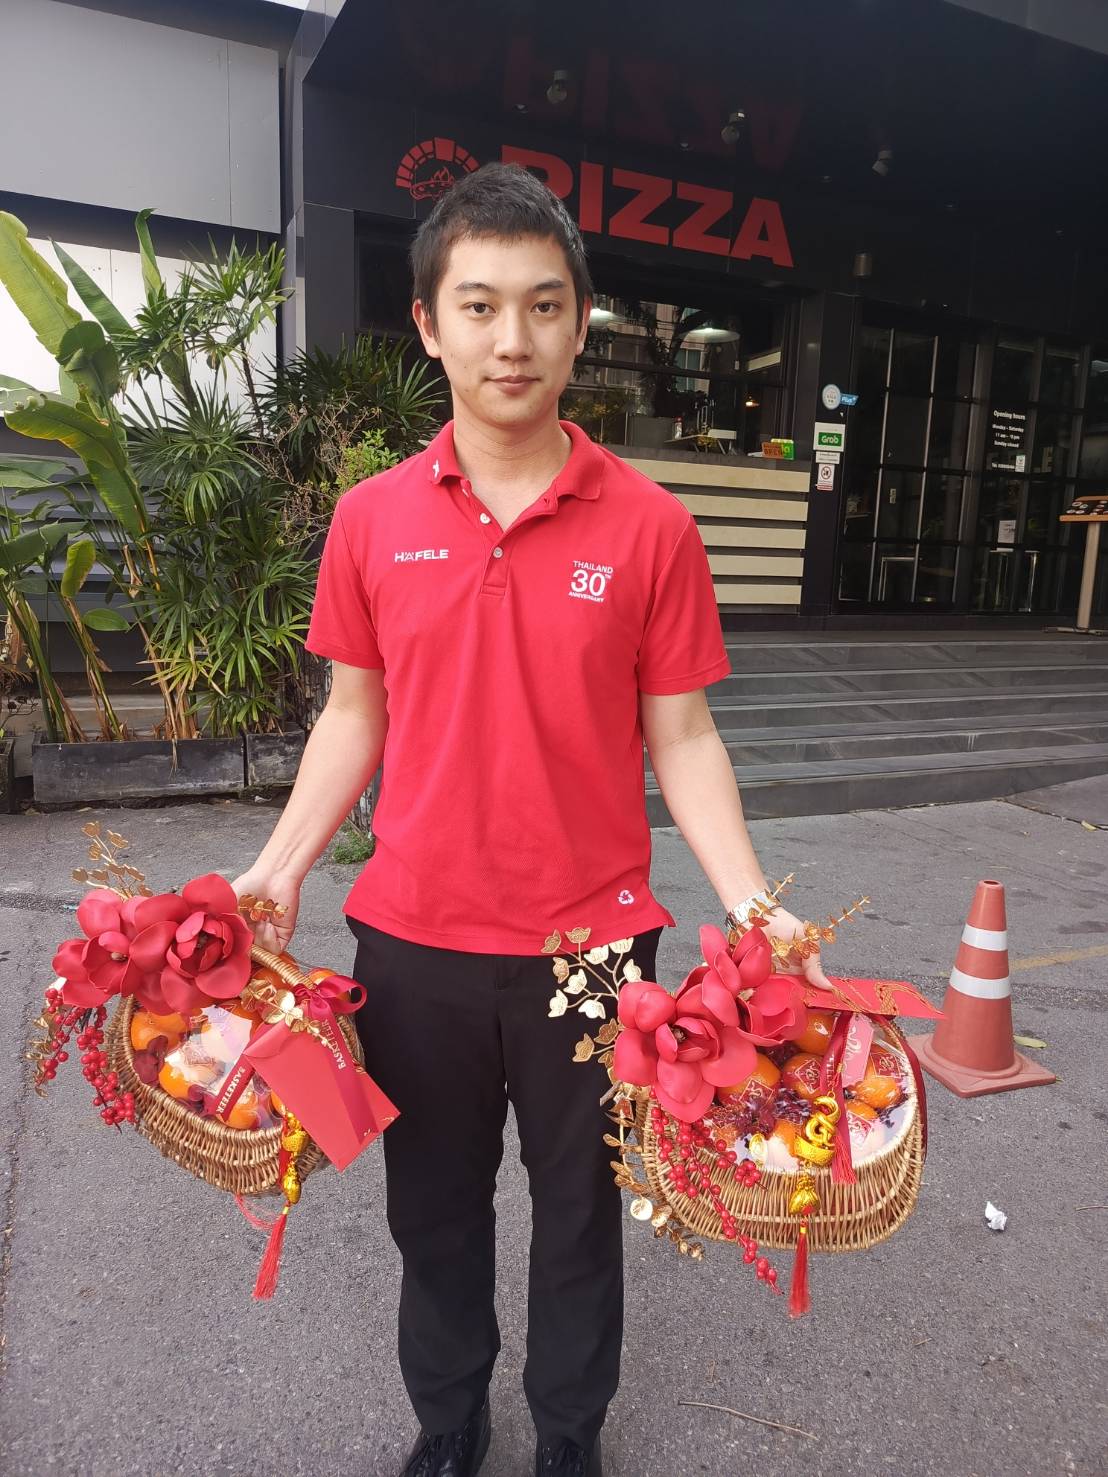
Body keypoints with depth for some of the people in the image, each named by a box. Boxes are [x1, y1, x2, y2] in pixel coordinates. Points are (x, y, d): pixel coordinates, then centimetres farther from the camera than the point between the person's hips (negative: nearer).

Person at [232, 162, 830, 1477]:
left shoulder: (649, 526, -7)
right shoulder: (371, 520, -2)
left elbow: (680, 738, -4)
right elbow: (355, 715, 5)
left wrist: (750, 905, -14)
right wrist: (280, 865, -5)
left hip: (593, 939, -1)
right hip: (413, 939, 2)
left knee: (579, 1217, 19)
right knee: (434, 1211, 22)